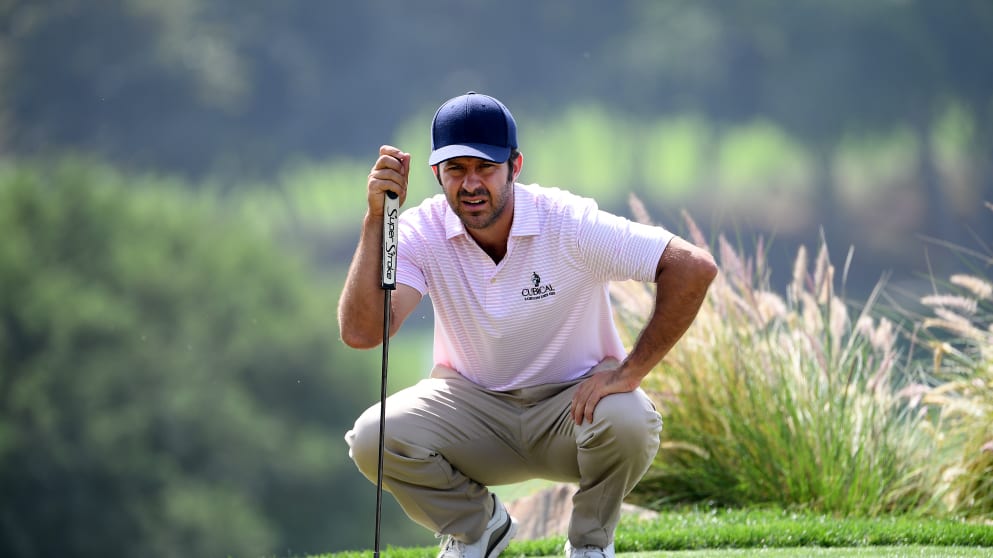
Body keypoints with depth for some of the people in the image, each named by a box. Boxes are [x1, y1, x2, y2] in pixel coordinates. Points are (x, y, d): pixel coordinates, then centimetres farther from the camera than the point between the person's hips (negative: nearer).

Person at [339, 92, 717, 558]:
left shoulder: (569, 224, -20)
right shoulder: (422, 232, -13)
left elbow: (694, 267, -24)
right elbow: (361, 333, -26)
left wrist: (630, 372, -26)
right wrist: (376, 220, -31)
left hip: (575, 402, -2)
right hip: (473, 406, 2)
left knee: (628, 422, -36)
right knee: (373, 438, -25)